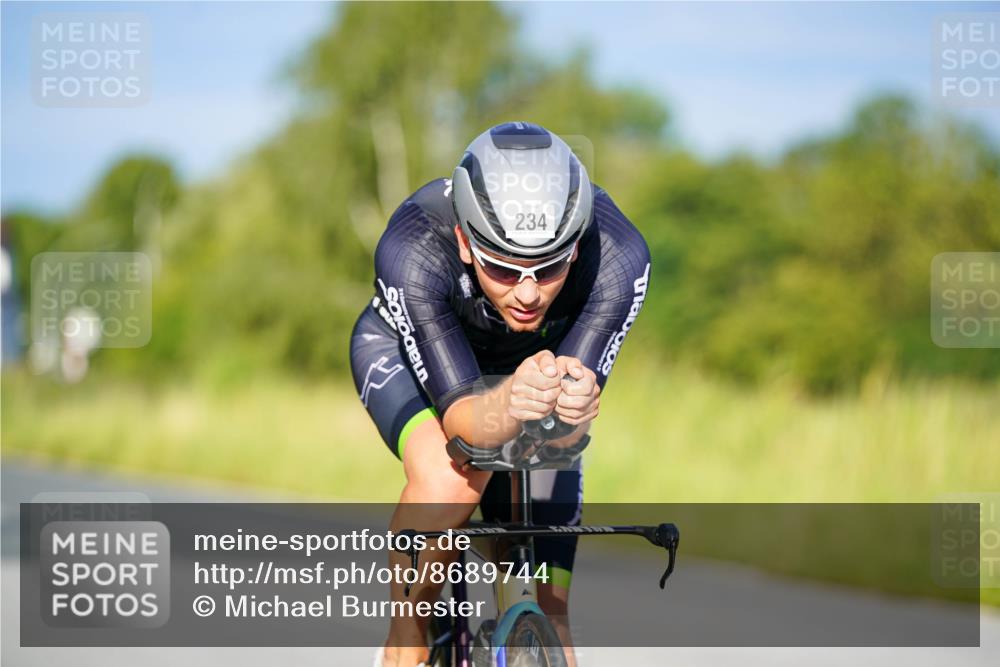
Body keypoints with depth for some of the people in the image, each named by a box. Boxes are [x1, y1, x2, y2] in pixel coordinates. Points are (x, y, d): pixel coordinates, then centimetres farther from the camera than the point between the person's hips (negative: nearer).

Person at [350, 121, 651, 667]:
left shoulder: (617, 255, -37)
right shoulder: (412, 251, -41)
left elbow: (564, 433, -36)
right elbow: (460, 417, -42)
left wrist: (573, 406, -60)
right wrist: (510, 403, -65)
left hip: (538, 357, 2)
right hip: (406, 352, -2)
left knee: (546, 615, -6)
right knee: (449, 476, -35)